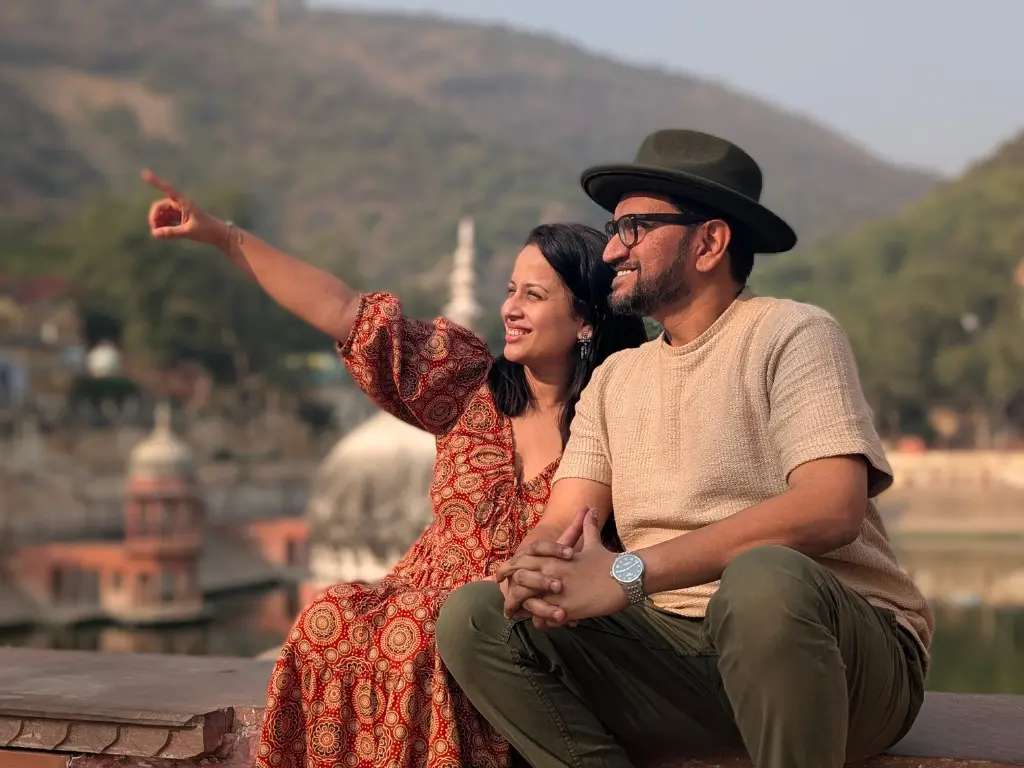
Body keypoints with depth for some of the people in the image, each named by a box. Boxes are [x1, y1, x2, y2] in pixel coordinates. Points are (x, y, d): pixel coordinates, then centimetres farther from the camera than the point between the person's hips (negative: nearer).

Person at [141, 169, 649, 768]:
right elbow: (344, 311, 2)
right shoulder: (471, 384, 5)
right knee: (332, 624, -24)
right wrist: (222, 235, -1)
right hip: (435, 599, 4)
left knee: (418, 643, -32)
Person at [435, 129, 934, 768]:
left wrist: (628, 572, -28)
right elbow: (559, 525, 6)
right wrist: (534, 567, -22)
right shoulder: (615, 379, 15)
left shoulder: (789, 333, -5)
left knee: (763, 578, -39)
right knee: (472, 618, -12)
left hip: (844, 649, -5)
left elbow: (832, 508, -21)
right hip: (677, 651, 5)